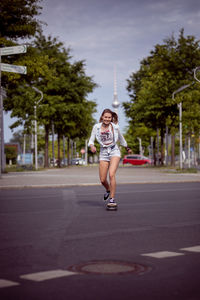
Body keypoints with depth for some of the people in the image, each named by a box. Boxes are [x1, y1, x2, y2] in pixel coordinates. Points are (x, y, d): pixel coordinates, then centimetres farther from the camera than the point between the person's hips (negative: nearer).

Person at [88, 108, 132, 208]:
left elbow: (121, 138, 17)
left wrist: (127, 148, 30)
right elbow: (91, 140, 2)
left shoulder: (115, 127, -2)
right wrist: (92, 146, -22)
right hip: (103, 153, 2)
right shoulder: (96, 127, -1)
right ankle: (108, 190, 37)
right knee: (102, 180, 1)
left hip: (114, 151, -2)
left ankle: (112, 199, -14)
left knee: (111, 174, -23)